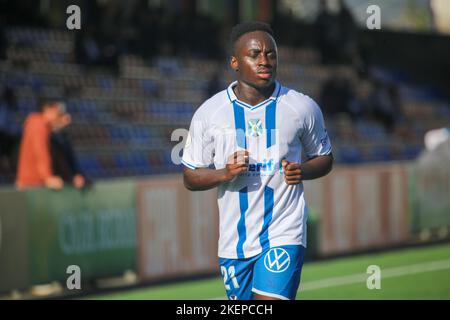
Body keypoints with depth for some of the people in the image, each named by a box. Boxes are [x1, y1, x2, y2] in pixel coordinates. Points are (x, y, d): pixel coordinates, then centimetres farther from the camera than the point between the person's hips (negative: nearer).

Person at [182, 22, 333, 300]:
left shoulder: (303, 107, 0)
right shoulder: (209, 113, 0)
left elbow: (325, 158, 14)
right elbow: (191, 177, 5)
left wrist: (302, 171, -9)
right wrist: (225, 173, -16)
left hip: (284, 234, -2)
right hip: (234, 241, 2)